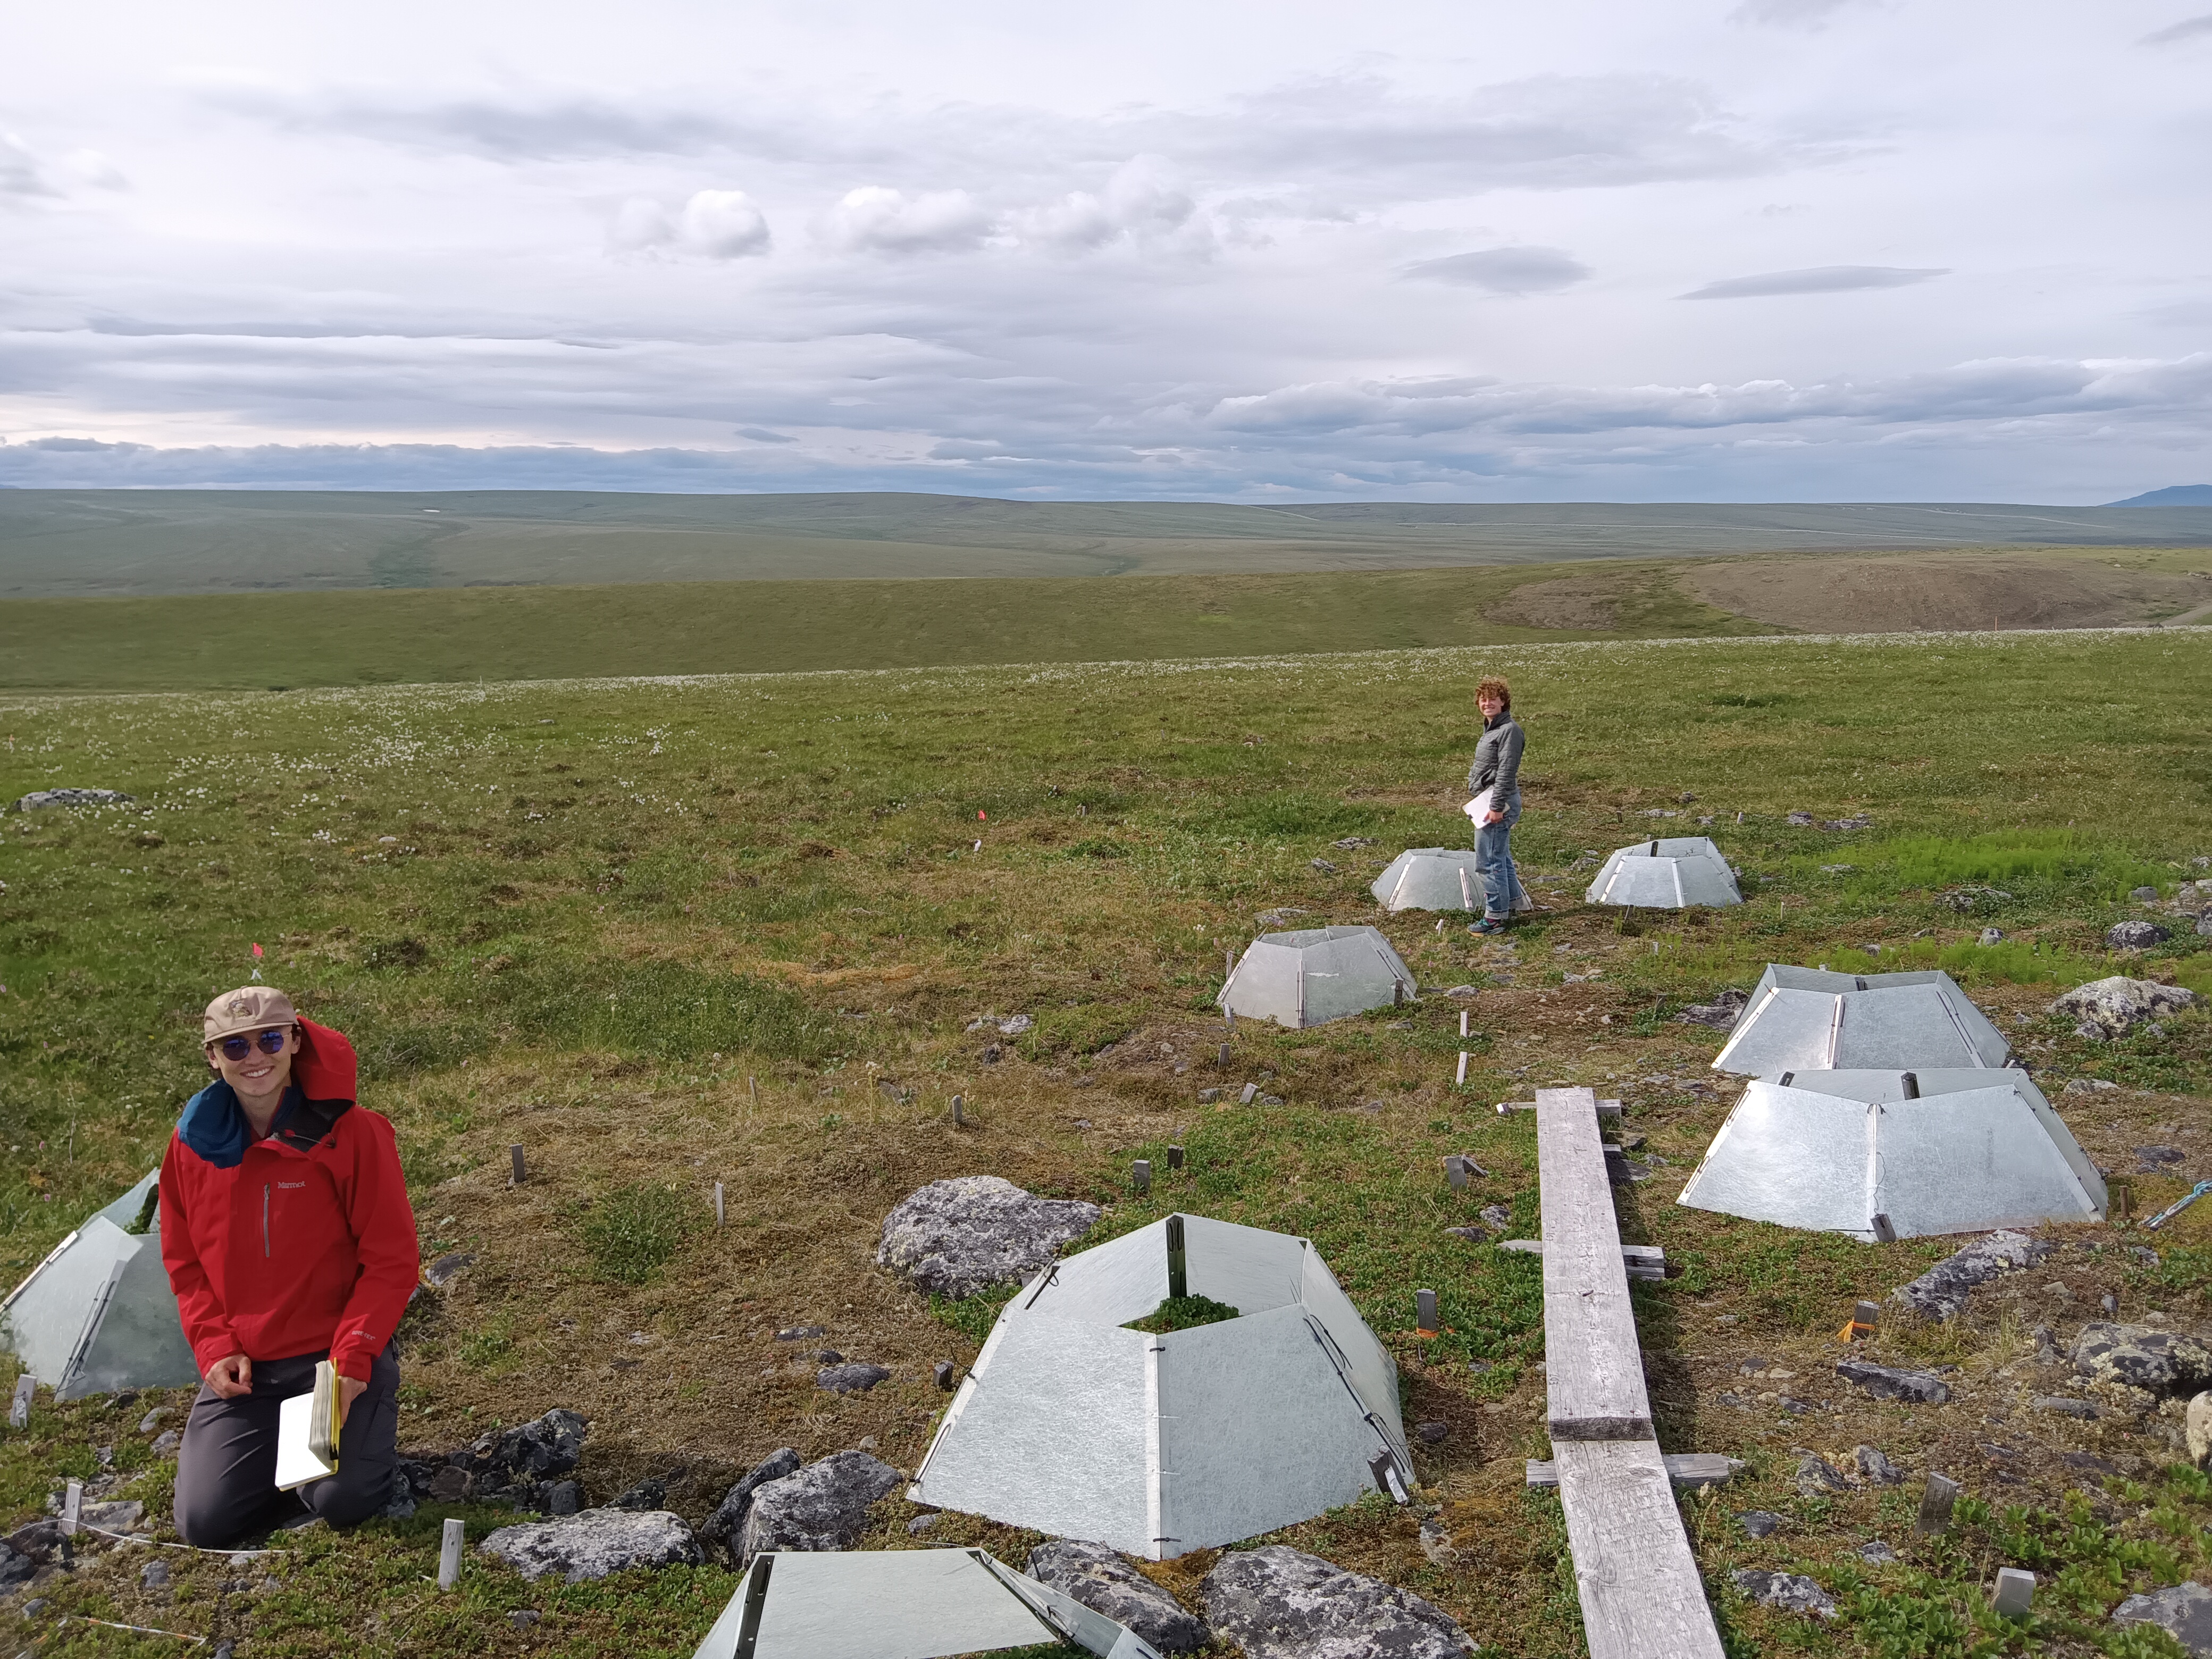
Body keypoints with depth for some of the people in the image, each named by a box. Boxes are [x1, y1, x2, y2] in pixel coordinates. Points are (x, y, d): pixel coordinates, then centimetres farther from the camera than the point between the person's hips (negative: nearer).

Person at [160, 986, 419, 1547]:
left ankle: (364, 1421, 14)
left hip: (337, 1358, -4)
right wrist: (215, 1347, -4)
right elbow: (185, 1263, 10)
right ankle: (278, 1449, 24)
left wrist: (353, 1355, -18)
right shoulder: (194, 1142, 0)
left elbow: (392, 1259, -11)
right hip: (242, 1368, 4)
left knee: (344, 1501, -19)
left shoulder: (350, 1132, -13)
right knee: (204, 1522, -7)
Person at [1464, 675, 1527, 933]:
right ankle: (1510, 908, 25)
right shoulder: (1491, 728, 18)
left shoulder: (1509, 730, -14)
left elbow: (1506, 772, -20)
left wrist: (1497, 806, -22)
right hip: (1489, 801, 11)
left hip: (1500, 802, -11)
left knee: (1488, 860, -9)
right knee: (1501, 858, 16)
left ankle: (1496, 917, -4)